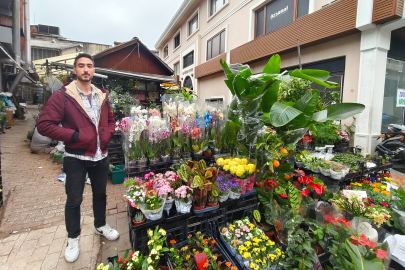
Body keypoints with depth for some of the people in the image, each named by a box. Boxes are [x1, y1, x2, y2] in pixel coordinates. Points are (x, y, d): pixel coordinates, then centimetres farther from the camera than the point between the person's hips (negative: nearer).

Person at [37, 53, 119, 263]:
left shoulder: (102, 96, 6)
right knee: (74, 200, 12)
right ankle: (73, 238, 34)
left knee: (100, 194, 20)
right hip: (76, 158, -4)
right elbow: (44, 124, -13)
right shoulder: (62, 96, -10)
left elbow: (110, 120, 16)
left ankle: (100, 226, 44)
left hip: (101, 156, 5)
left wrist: (107, 134, -3)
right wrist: (75, 136, -20)